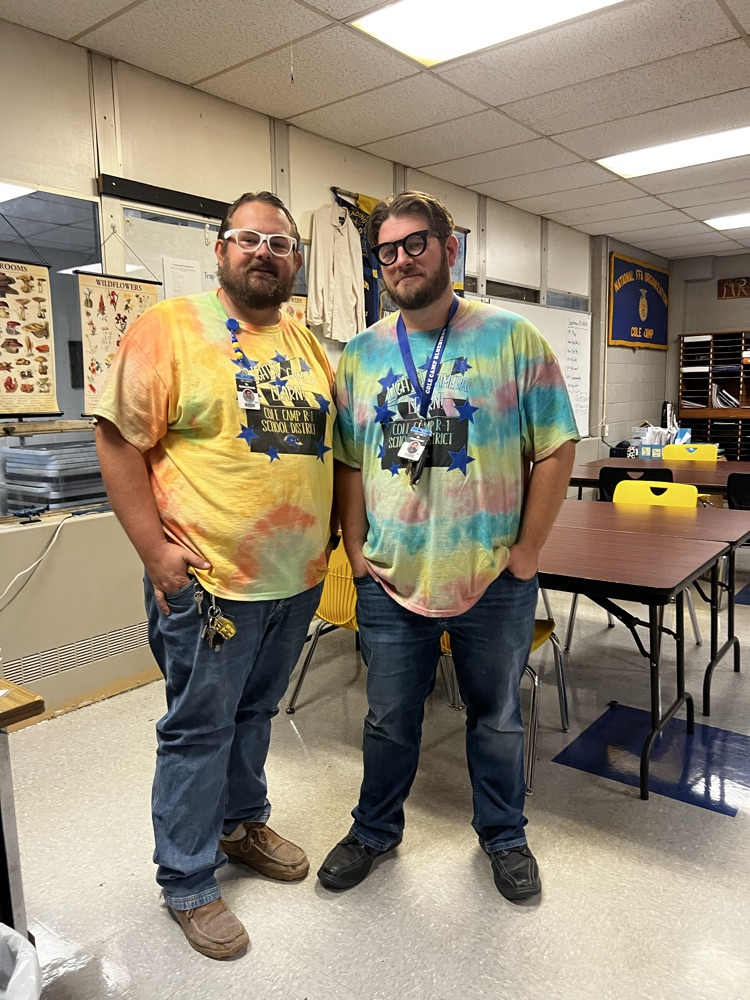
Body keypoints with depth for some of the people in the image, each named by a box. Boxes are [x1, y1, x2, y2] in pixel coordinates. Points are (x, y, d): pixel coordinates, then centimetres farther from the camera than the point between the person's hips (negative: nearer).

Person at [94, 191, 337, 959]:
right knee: (199, 729, 8)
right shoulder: (169, 327, -8)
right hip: (209, 579, -5)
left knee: (254, 713, 22)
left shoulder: (307, 344, 10)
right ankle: (186, 884, 28)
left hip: (298, 577, 6)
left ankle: (243, 824, 44)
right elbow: (119, 441, -11)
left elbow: (328, 445, 17)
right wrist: (156, 552, -15)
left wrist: (332, 537, 11)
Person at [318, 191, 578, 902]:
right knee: (389, 719, 17)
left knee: (497, 717, 18)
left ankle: (503, 835, 43)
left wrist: (526, 552, -8)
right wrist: (356, 552, 0)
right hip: (390, 579, 2)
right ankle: (375, 831, 42)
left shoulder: (511, 338, -5)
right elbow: (349, 463, 7)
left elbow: (555, 449, -5)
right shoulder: (361, 354, 4)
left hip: (494, 580, -1)